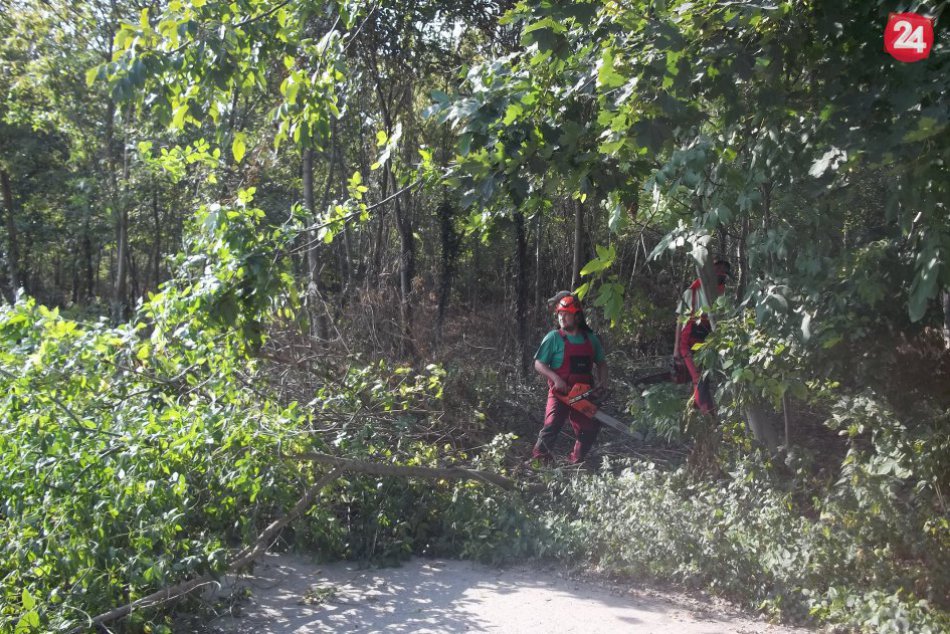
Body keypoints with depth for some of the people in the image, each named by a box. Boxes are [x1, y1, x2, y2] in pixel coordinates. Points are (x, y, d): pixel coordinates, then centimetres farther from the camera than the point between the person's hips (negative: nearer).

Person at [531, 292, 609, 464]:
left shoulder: (590, 339, 8)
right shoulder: (553, 338, -5)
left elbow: (601, 363, 19)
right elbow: (539, 364, -7)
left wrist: (602, 381, 2)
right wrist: (556, 379, -21)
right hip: (560, 392, -5)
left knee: (590, 430, 9)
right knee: (552, 426, -17)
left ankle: (575, 463, 25)